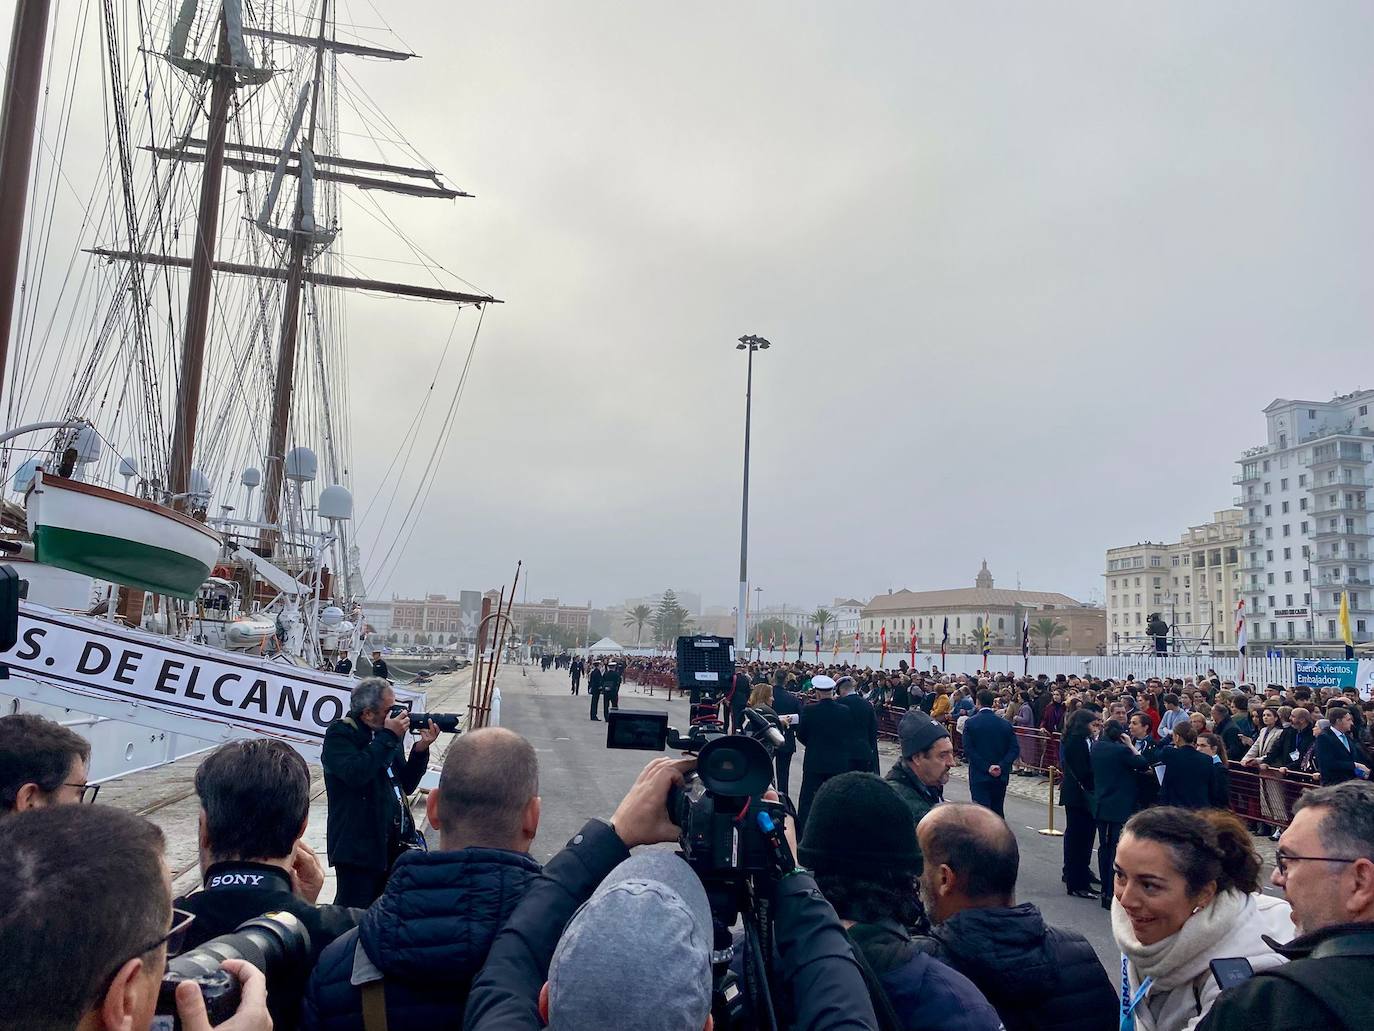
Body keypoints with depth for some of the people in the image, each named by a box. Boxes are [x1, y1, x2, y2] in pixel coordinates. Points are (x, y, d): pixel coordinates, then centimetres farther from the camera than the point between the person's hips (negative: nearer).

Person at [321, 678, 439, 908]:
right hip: (358, 845, -7)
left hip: (394, 843, 7)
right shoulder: (339, 734, -7)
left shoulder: (386, 734, 13)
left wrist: (420, 749, -1)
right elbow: (355, 774, -26)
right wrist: (389, 737, -19)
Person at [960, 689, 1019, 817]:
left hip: (979, 776, -4)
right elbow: (1015, 749, -3)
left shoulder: (970, 723, -6)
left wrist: (986, 767, -14)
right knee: (997, 812, 16)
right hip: (1001, 777, 4)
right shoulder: (1005, 724, 3)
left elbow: (968, 750, -14)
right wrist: (1001, 766, -11)